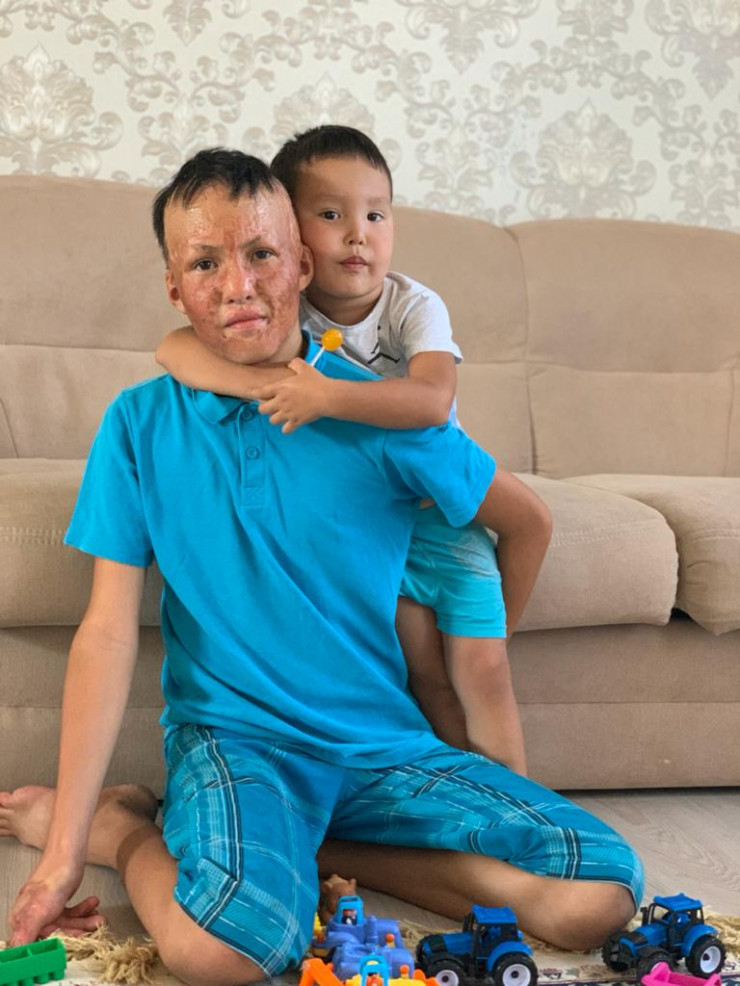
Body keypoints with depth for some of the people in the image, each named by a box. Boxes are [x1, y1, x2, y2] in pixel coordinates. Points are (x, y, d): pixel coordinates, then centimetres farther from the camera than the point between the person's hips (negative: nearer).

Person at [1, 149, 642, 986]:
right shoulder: (141, 424, -2)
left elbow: (530, 523, 10)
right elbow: (108, 634, -6)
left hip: (383, 741, 3)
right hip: (230, 734, -3)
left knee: (602, 892, -14)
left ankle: (312, 848, 1)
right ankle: (123, 824, -1)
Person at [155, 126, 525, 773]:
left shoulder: (415, 308, -14)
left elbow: (432, 401, -33)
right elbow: (175, 348, -23)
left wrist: (323, 394, -42)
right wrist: (265, 386, -38)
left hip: (436, 508, 0)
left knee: (481, 666, -11)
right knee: (425, 667, -14)